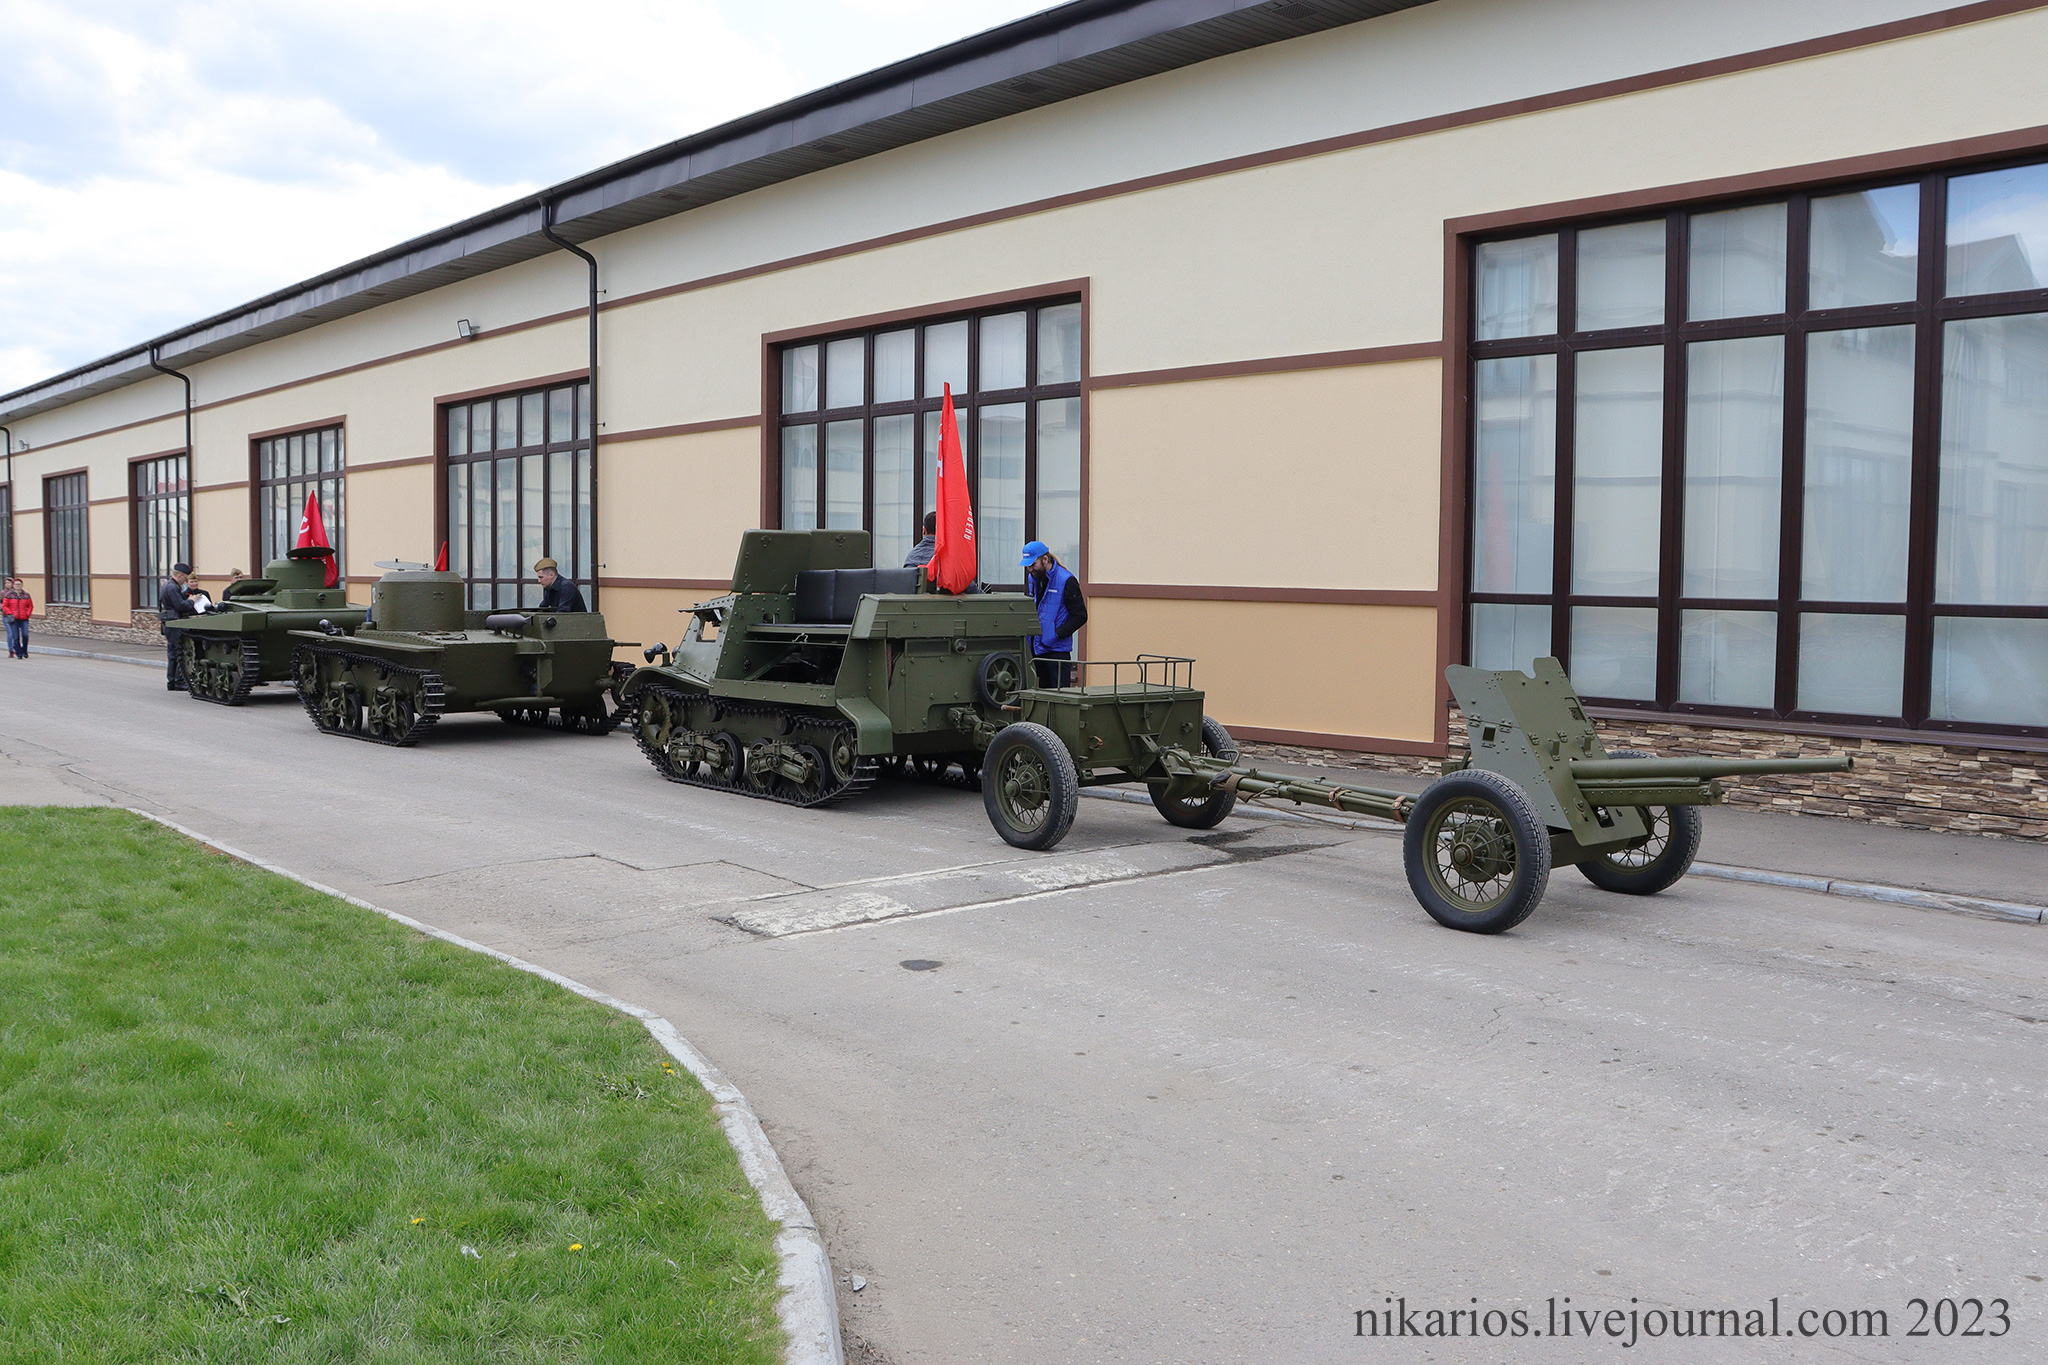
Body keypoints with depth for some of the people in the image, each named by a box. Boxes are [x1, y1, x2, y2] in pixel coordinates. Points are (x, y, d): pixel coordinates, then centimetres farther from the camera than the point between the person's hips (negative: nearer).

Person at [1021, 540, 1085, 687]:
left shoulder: (1066, 581, -11)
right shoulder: (1032, 578, 10)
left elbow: (1080, 615, -10)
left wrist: (1057, 634, -17)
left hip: (1057, 649, -6)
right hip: (1036, 648, 7)